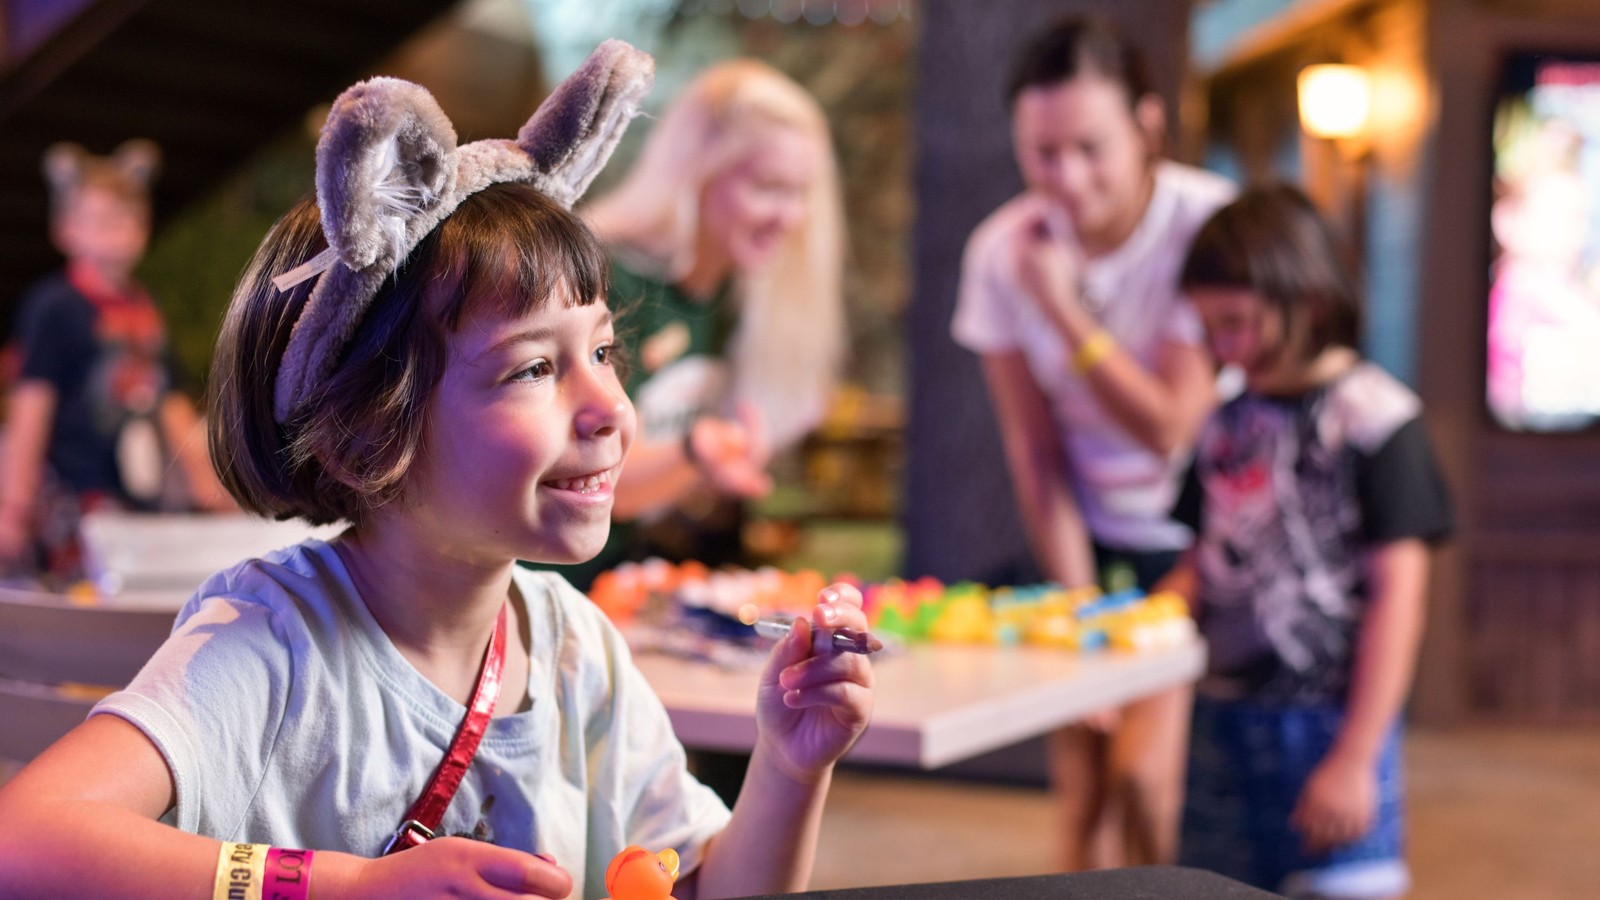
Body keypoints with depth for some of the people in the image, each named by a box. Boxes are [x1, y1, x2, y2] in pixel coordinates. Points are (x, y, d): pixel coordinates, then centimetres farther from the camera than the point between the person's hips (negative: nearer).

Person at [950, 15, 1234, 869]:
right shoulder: (1002, 250, -9)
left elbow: (1170, 429, -21)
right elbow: (1036, 456, -5)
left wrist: (1065, 309, -27)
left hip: (1205, 541, -3)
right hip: (1093, 541, 3)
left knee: (1145, 772, -15)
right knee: (1083, 793, 1)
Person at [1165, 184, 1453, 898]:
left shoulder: (1375, 417, -9)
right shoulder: (1229, 422, 10)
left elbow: (1397, 595, -11)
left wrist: (1355, 758, -14)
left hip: (1328, 723, -6)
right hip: (1222, 720, 6)